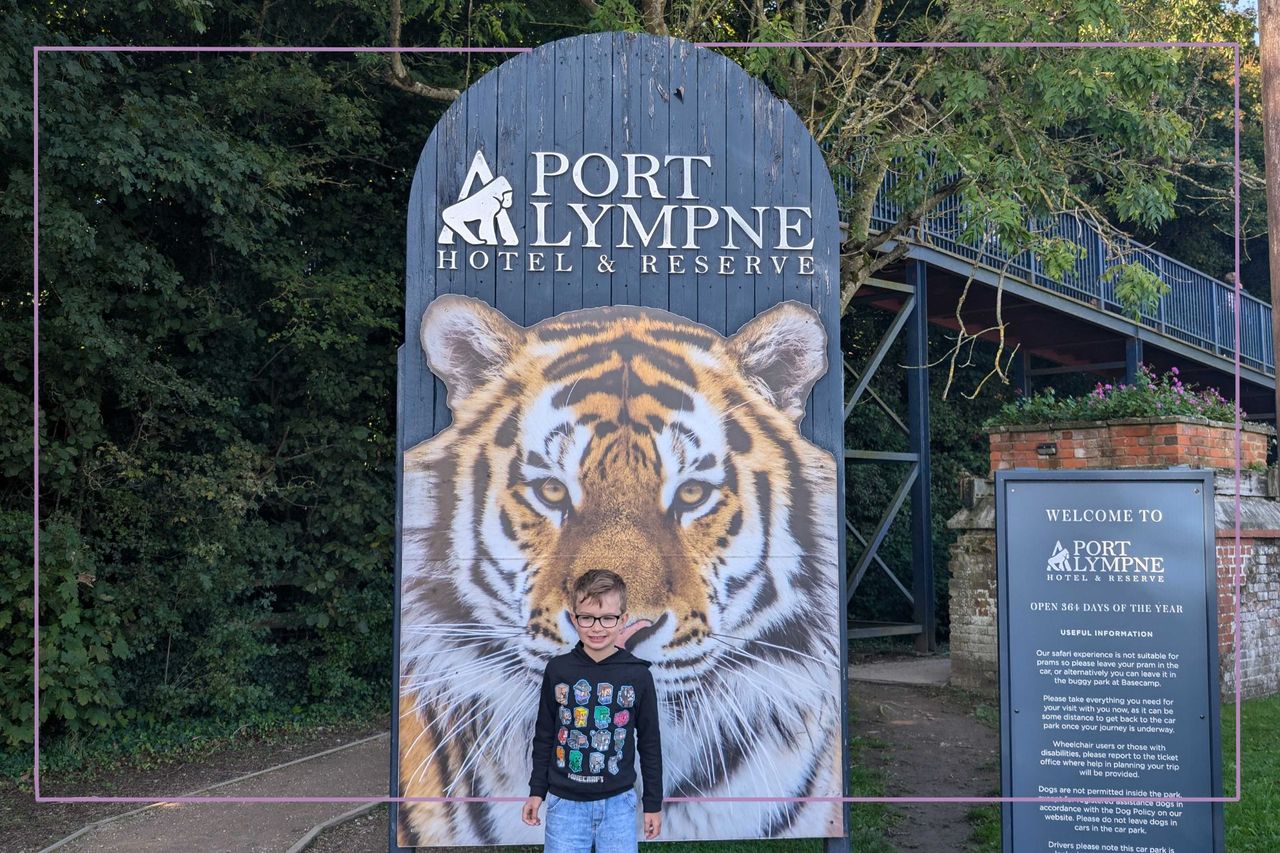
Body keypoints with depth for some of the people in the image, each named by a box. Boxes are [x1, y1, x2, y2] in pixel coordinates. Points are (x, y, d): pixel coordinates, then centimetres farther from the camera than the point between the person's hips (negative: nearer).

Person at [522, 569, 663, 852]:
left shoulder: (638, 675, -6)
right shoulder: (558, 670, -5)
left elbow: (650, 743, 2)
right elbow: (544, 735, 6)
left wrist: (653, 803, 5)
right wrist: (537, 791, 9)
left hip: (618, 802, 0)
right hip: (565, 802, 0)